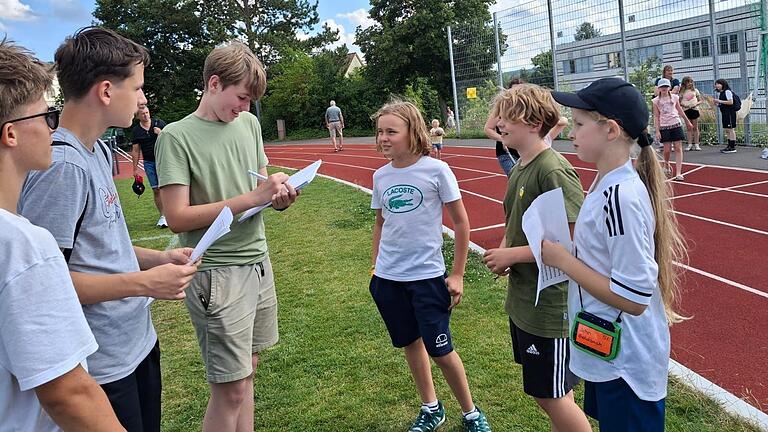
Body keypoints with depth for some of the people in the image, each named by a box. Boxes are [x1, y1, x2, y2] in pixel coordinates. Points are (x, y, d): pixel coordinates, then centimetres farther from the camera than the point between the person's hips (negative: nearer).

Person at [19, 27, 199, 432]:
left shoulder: (98, 151, 7)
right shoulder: (61, 166, -23)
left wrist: (157, 258, 3)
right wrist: (144, 282, -21)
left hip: (138, 343, 9)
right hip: (102, 367, -9)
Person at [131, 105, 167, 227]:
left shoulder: (159, 123, 0)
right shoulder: (136, 130, 5)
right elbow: (135, 150, 9)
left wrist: (161, 134, -17)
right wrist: (135, 168, 8)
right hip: (149, 163, 2)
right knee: (156, 190, 3)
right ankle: (162, 216, 10)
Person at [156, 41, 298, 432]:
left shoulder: (249, 124, 9)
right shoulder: (176, 137, -10)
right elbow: (177, 219, -15)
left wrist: (278, 195, -4)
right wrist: (251, 198, -19)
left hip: (258, 263, 6)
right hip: (218, 273, -6)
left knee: (246, 371, 16)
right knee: (230, 389, 0)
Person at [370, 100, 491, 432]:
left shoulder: (436, 170, -10)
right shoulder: (380, 176, 3)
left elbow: (460, 222, -6)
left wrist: (457, 274, -6)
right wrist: (377, 267, 13)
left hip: (427, 276, -5)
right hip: (387, 278, 5)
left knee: (440, 350, 0)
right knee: (411, 344, 15)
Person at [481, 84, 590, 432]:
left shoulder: (553, 170, -21)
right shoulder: (519, 168, 7)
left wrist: (512, 254, -19)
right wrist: (504, 249, -1)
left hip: (550, 304, -9)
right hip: (522, 300, 9)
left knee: (553, 397, 6)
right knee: (543, 392, 23)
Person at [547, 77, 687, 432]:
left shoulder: (622, 197, -27)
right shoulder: (605, 184, 2)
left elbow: (634, 298, -27)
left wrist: (563, 260, -21)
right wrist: (563, 253, 1)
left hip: (626, 361, -9)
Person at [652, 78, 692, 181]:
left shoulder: (675, 97, 5)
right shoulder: (656, 101, 0)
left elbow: (680, 111, 18)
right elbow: (656, 117, 1)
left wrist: (687, 121, 25)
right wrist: (657, 131, -5)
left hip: (676, 125, 1)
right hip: (664, 127, -1)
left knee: (678, 148, -5)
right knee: (667, 150, -2)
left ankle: (678, 173, -7)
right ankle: (666, 165, 30)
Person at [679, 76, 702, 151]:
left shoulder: (695, 90, 8)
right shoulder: (682, 92, 6)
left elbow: (700, 100, 9)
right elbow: (679, 102, 7)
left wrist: (696, 103, -10)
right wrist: (683, 104, -13)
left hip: (694, 109, 0)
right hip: (686, 110, 0)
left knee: (695, 127, 2)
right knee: (689, 128, 4)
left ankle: (696, 144, 5)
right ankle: (690, 144, 6)